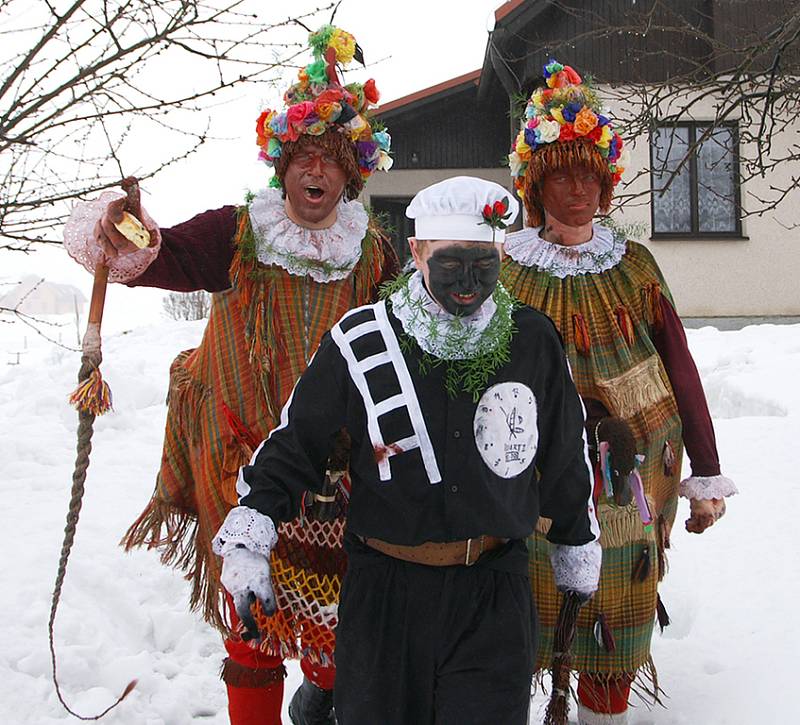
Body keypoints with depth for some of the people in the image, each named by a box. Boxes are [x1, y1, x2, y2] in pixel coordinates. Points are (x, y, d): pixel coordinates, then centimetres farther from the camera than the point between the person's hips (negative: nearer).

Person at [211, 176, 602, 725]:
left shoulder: (533, 341, -1)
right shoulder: (361, 341, -7)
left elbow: (566, 457, 13)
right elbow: (296, 443, 1)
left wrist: (579, 546, 21)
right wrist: (248, 537, -7)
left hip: (496, 594, 1)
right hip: (385, 590, 0)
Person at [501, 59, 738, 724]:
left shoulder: (634, 264, 5)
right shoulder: (503, 269, -2)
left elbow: (680, 369, 6)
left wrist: (706, 475, 6)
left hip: (634, 476, 2)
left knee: (622, 627, 10)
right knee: (536, 614, 2)